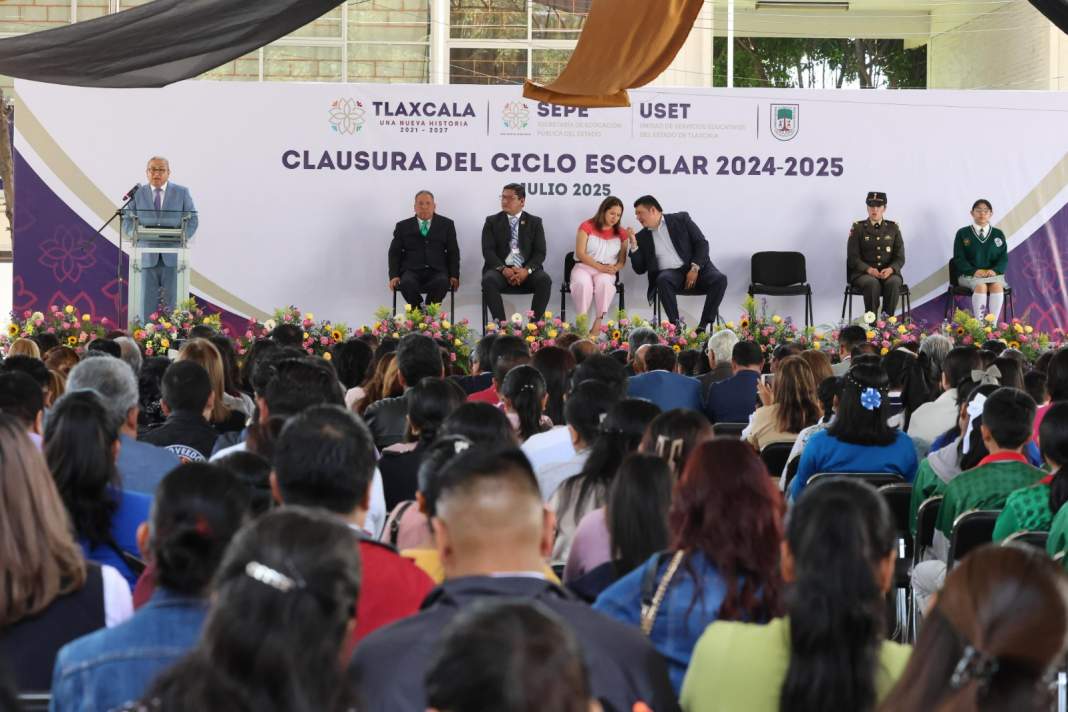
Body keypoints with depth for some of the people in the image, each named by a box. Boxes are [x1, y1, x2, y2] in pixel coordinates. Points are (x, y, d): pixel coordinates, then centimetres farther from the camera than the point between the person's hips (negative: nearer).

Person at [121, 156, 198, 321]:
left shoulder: (182, 193, 7)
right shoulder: (137, 194, 9)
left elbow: (192, 219, 4)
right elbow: (127, 221, 7)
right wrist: (135, 235, -14)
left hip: (173, 257, -1)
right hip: (148, 257, 1)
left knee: (172, 301, -2)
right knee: (147, 302, -1)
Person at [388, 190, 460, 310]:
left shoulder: (446, 224, 14)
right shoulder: (403, 226, 14)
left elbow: (453, 252, 12)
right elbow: (394, 253, 11)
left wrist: (454, 276, -2)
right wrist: (394, 276, -4)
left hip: (437, 272, 0)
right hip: (411, 271, 0)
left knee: (442, 282, -36)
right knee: (407, 283, -36)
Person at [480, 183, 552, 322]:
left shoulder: (534, 222, 12)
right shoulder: (492, 221, 11)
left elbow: (540, 252, 2)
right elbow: (488, 251, 0)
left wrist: (527, 270, -18)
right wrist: (503, 269, -18)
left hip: (526, 270, 0)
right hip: (501, 269, 0)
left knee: (545, 280, -31)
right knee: (489, 280, -34)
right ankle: (500, 322, -30)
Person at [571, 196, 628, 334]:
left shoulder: (621, 233, 12)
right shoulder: (587, 227, 2)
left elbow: (622, 260, 10)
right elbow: (580, 253, -6)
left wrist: (615, 268, -14)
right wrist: (600, 267, -16)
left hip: (607, 271, 2)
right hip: (584, 267, -1)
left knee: (604, 282, -35)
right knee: (583, 283, -36)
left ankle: (598, 323, -35)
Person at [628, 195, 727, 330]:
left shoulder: (681, 219, 7)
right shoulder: (642, 237, 14)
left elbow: (702, 243, 2)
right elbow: (640, 269, 11)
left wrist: (694, 268, -12)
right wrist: (633, 245, -2)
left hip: (694, 269, -1)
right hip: (669, 273, 1)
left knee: (720, 279, -29)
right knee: (663, 280, -35)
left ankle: (703, 325, -28)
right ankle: (675, 325, -33)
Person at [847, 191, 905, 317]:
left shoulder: (893, 228, 11)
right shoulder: (858, 228, 6)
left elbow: (900, 258, 7)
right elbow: (852, 258, -1)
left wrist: (891, 269, -16)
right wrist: (868, 269, -20)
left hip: (889, 273, 2)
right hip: (863, 274, -2)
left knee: (893, 283, -34)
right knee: (873, 284, -36)